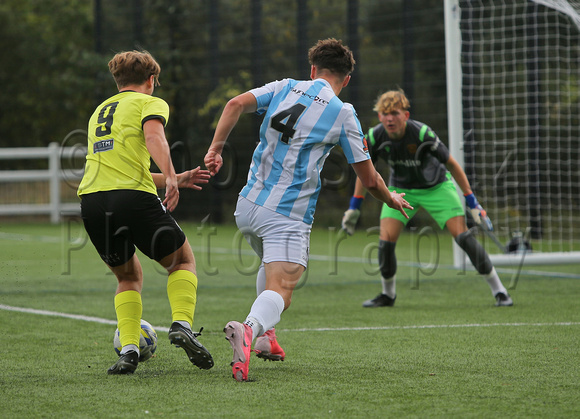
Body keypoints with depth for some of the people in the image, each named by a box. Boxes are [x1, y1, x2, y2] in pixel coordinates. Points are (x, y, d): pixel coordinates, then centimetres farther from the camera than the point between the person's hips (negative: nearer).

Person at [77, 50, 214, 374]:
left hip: (91, 200, 5)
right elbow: (153, 135, -13)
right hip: (134, 197, -5)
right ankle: (182, 324, -6)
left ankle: (129, 349, 4)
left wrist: (175, 180, 41)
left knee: (129, 275, 22)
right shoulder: (151, 103, 11)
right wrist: (170, 177, -25)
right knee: (183, 261, 17)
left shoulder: (100, 111, 31)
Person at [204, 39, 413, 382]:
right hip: (288, 217, -5)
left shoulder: (285, 88, 10)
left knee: (273, 266, 33)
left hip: (248, 205, 5)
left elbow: (237, 104, -6)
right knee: (279, 291, -14)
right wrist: (392, 200, 24)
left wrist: (216, 149, -4)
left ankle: (265, 336, 31)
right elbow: (369, 179, 5)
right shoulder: (343, 114, 1)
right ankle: (250, 330, -45)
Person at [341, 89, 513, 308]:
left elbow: (452, 164, -18)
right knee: (386, 241, -13)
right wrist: (354, 208, 3)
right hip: (400, 189, 3)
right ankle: (388, 294, 12)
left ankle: (499, 291, -3)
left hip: (436, 187, -3)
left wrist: (472, 203, -15)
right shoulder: (375, 137, -19)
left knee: (463, 237, -14)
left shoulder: (422, 134, -29)